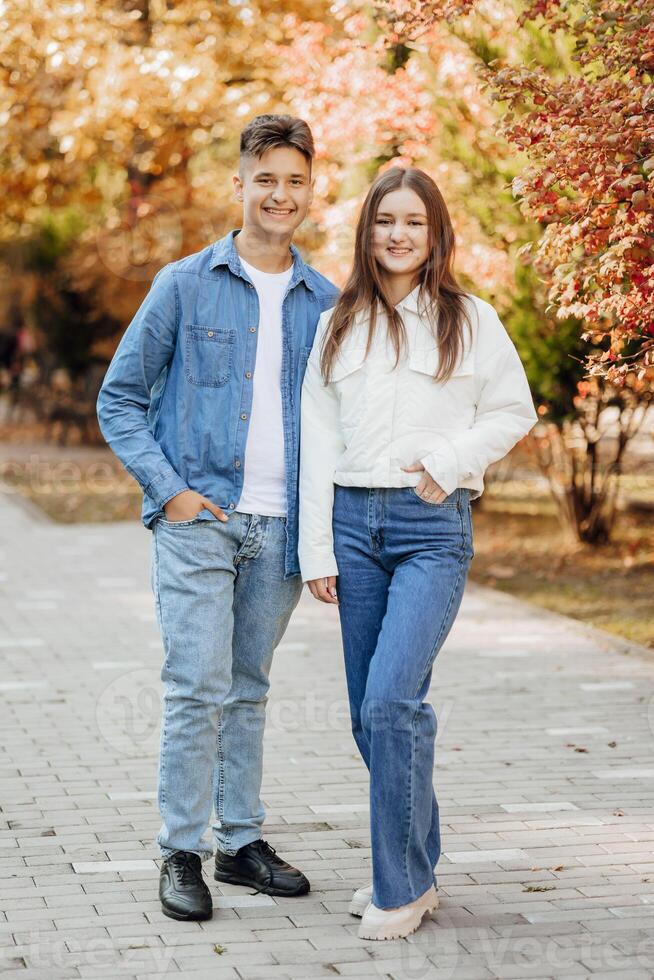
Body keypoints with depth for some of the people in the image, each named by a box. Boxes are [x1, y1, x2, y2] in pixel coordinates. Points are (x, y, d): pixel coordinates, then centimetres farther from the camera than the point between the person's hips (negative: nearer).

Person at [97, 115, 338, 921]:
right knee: (197, 689, -8)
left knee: (248, 690, 13)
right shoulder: (185, 286, -1)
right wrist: (168, 488, -9)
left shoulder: (325, 302, 9)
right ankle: (181, 854, 3)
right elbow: (119, 398, 1)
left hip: (279, 528, 3)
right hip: (197, 522, -3)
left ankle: (242, 841, 22)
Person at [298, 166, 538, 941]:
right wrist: (316, 548, 3)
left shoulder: (471, 321, 4)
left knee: (391, 699, -16)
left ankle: (402, 887, -5)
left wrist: (450, 459, -8)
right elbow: (318, 439, 9)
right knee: (370, 712, 6)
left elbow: (515, 411, 8)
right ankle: (414, 868, 22)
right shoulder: (337, 325, 11)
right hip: (355, 521, 4)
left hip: (434, 527, -4)